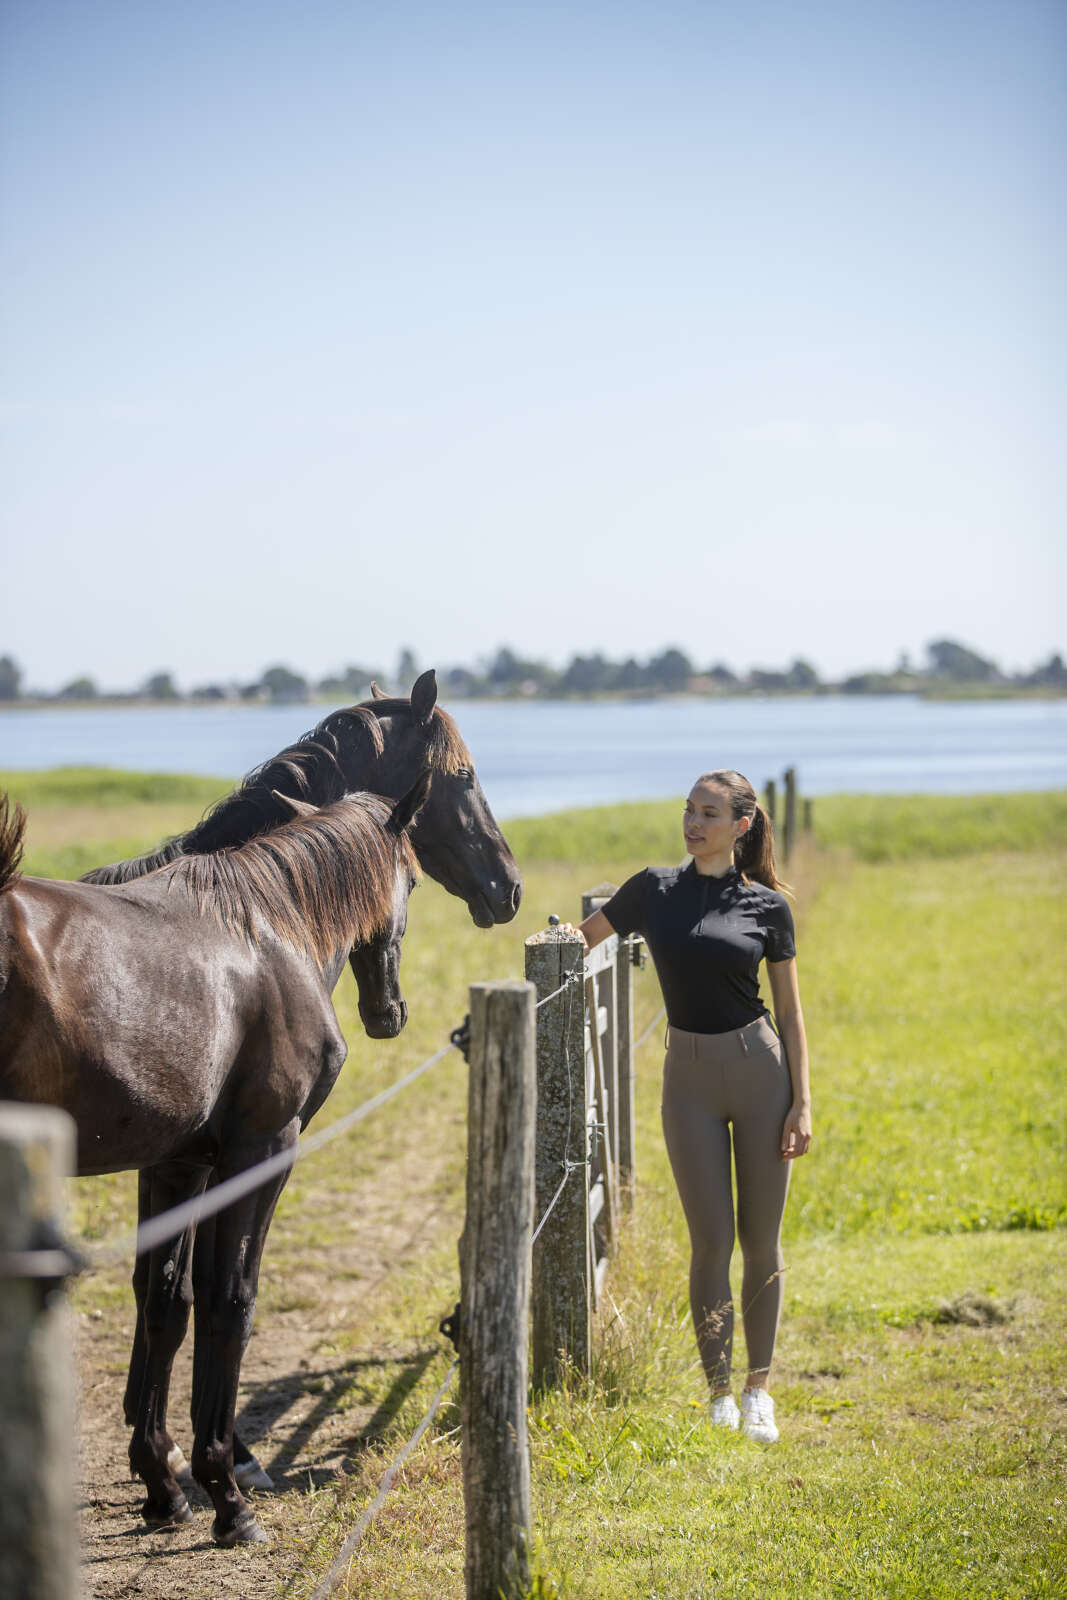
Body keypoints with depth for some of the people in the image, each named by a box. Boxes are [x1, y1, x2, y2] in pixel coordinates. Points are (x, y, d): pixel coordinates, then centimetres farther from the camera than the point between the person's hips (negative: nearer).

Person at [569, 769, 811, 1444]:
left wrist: (803, 1102, -3)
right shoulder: (655, 888, 3)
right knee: (712, 1242, 0)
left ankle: (759, 1387, 18)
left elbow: (790, 1010, 3)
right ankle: (719, 1392, 13)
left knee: (762, 1241, 4)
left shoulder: (767, 905, 0)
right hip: (690, 1078, 1)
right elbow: (583, 937, 15)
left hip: (759, 1071, -1)